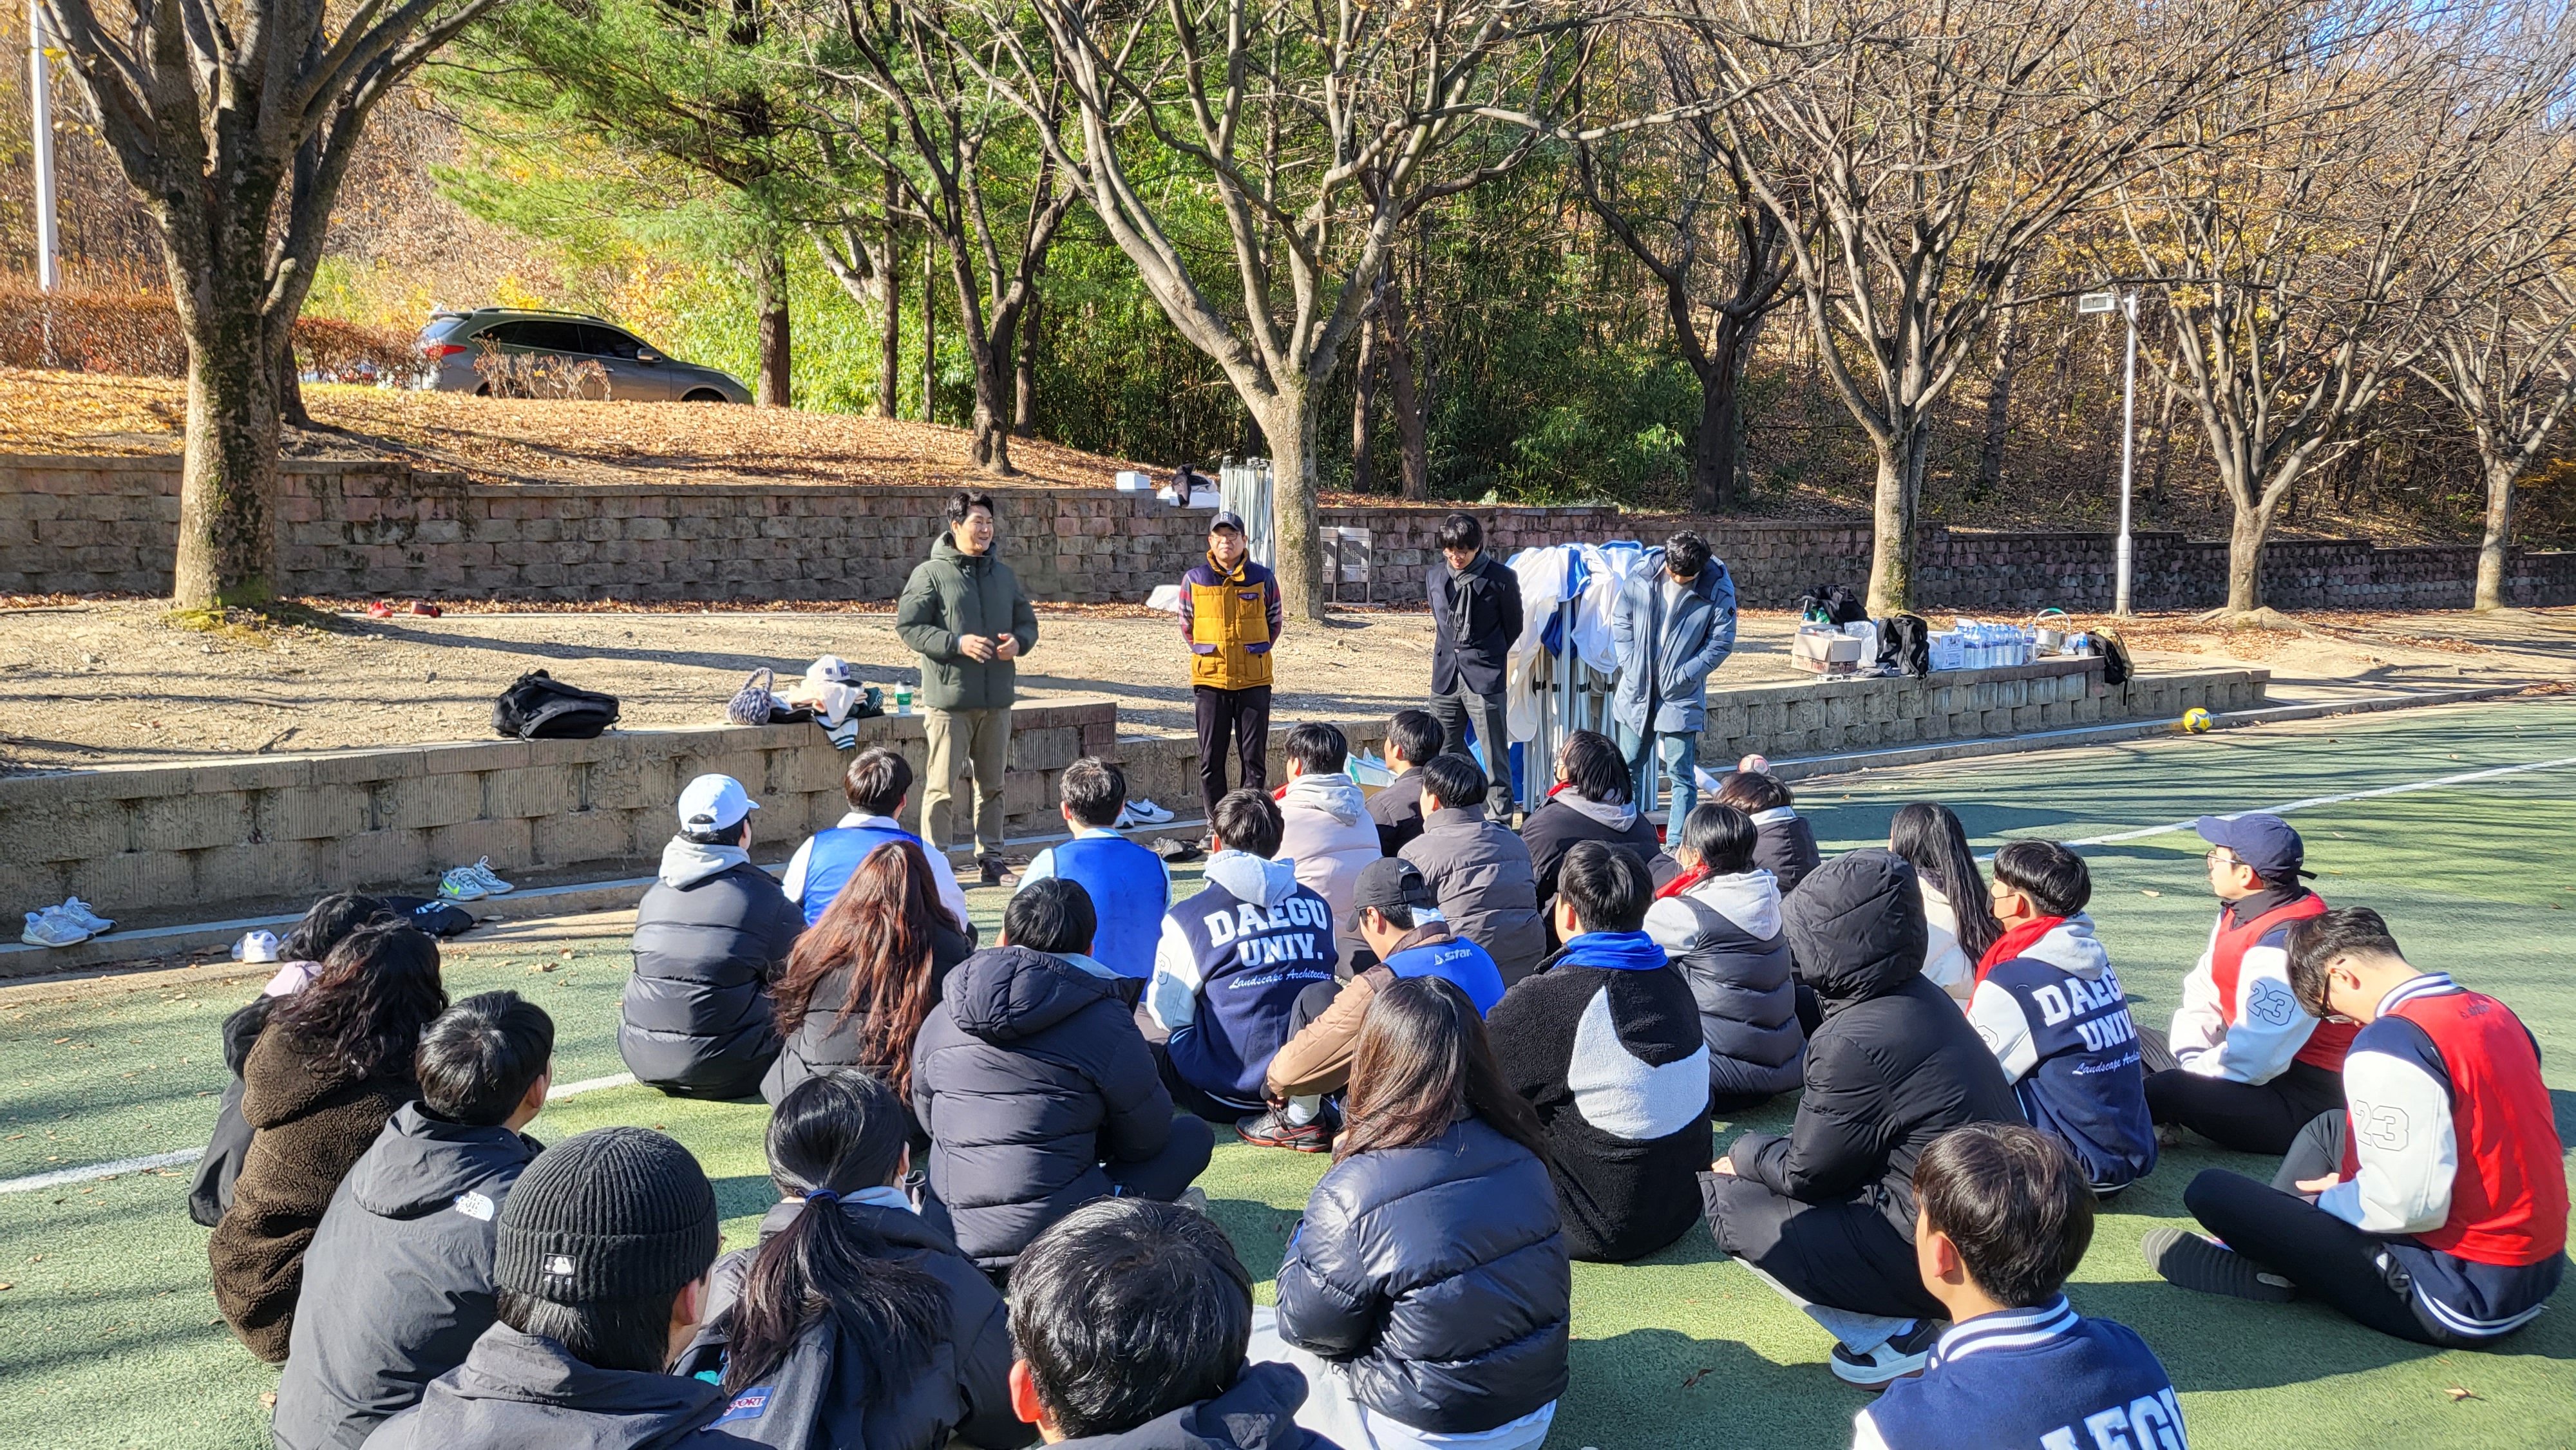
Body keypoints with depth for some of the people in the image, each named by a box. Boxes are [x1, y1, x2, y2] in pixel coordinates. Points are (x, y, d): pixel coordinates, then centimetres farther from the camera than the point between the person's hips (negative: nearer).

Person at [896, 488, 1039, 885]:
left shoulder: (1003, 574, 13)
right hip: (949, 699, -5)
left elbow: (1028, 622, 20)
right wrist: (957, 643, -19)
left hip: (997, 699, 5)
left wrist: (1018, 642, -3)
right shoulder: (930, 574, -4)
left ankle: (990, 856, 22)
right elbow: (908, 627, -8)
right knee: (943, 786, -3)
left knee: (992, 784, 12)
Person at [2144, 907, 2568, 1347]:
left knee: (2211, 1191, -11)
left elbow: (2411, 1204, -26)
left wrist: (2327, 1199, -5)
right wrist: (2352, 1188, 14)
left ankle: (2272, 1270, 14)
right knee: (2330, 1129, 26)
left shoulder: (2390, 1043, -22)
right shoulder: (2493, 1011, 4)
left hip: (2462, 1300, -9)